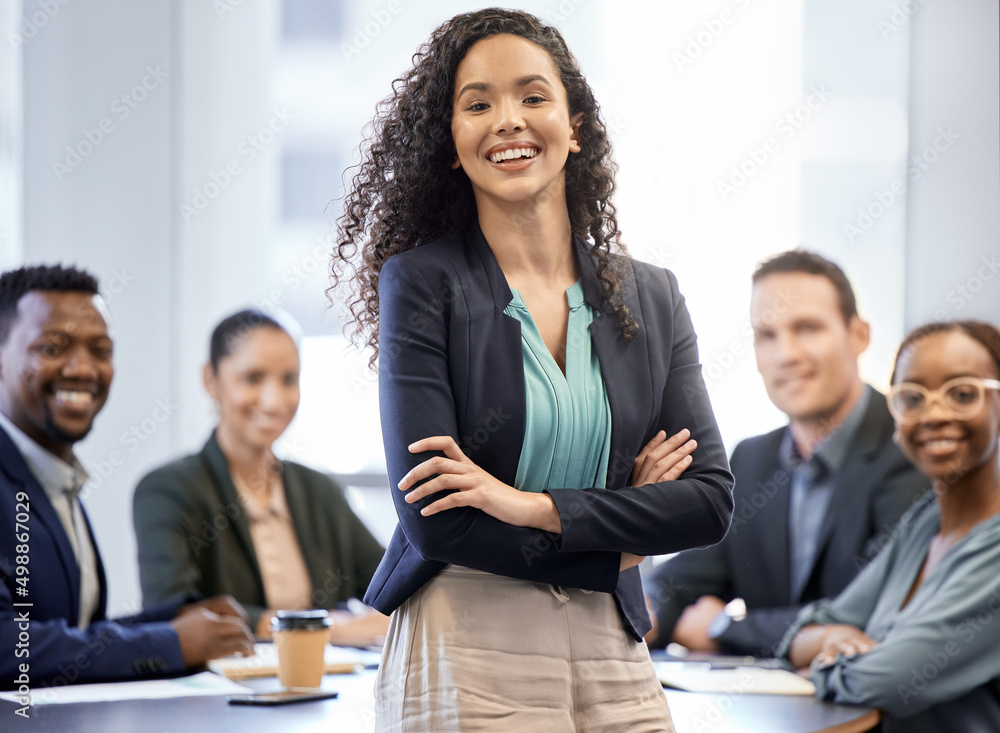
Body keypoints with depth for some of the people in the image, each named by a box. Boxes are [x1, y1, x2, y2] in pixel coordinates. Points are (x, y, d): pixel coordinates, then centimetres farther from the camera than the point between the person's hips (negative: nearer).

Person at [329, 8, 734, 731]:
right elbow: (433, 521, -12)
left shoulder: (653, 297, 8)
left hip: (615, 667, 4)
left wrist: (537, 507, -12)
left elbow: (712, 497, 0)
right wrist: (615, 545, -5)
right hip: (467, 663, -4)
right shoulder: (421, 283, -5)